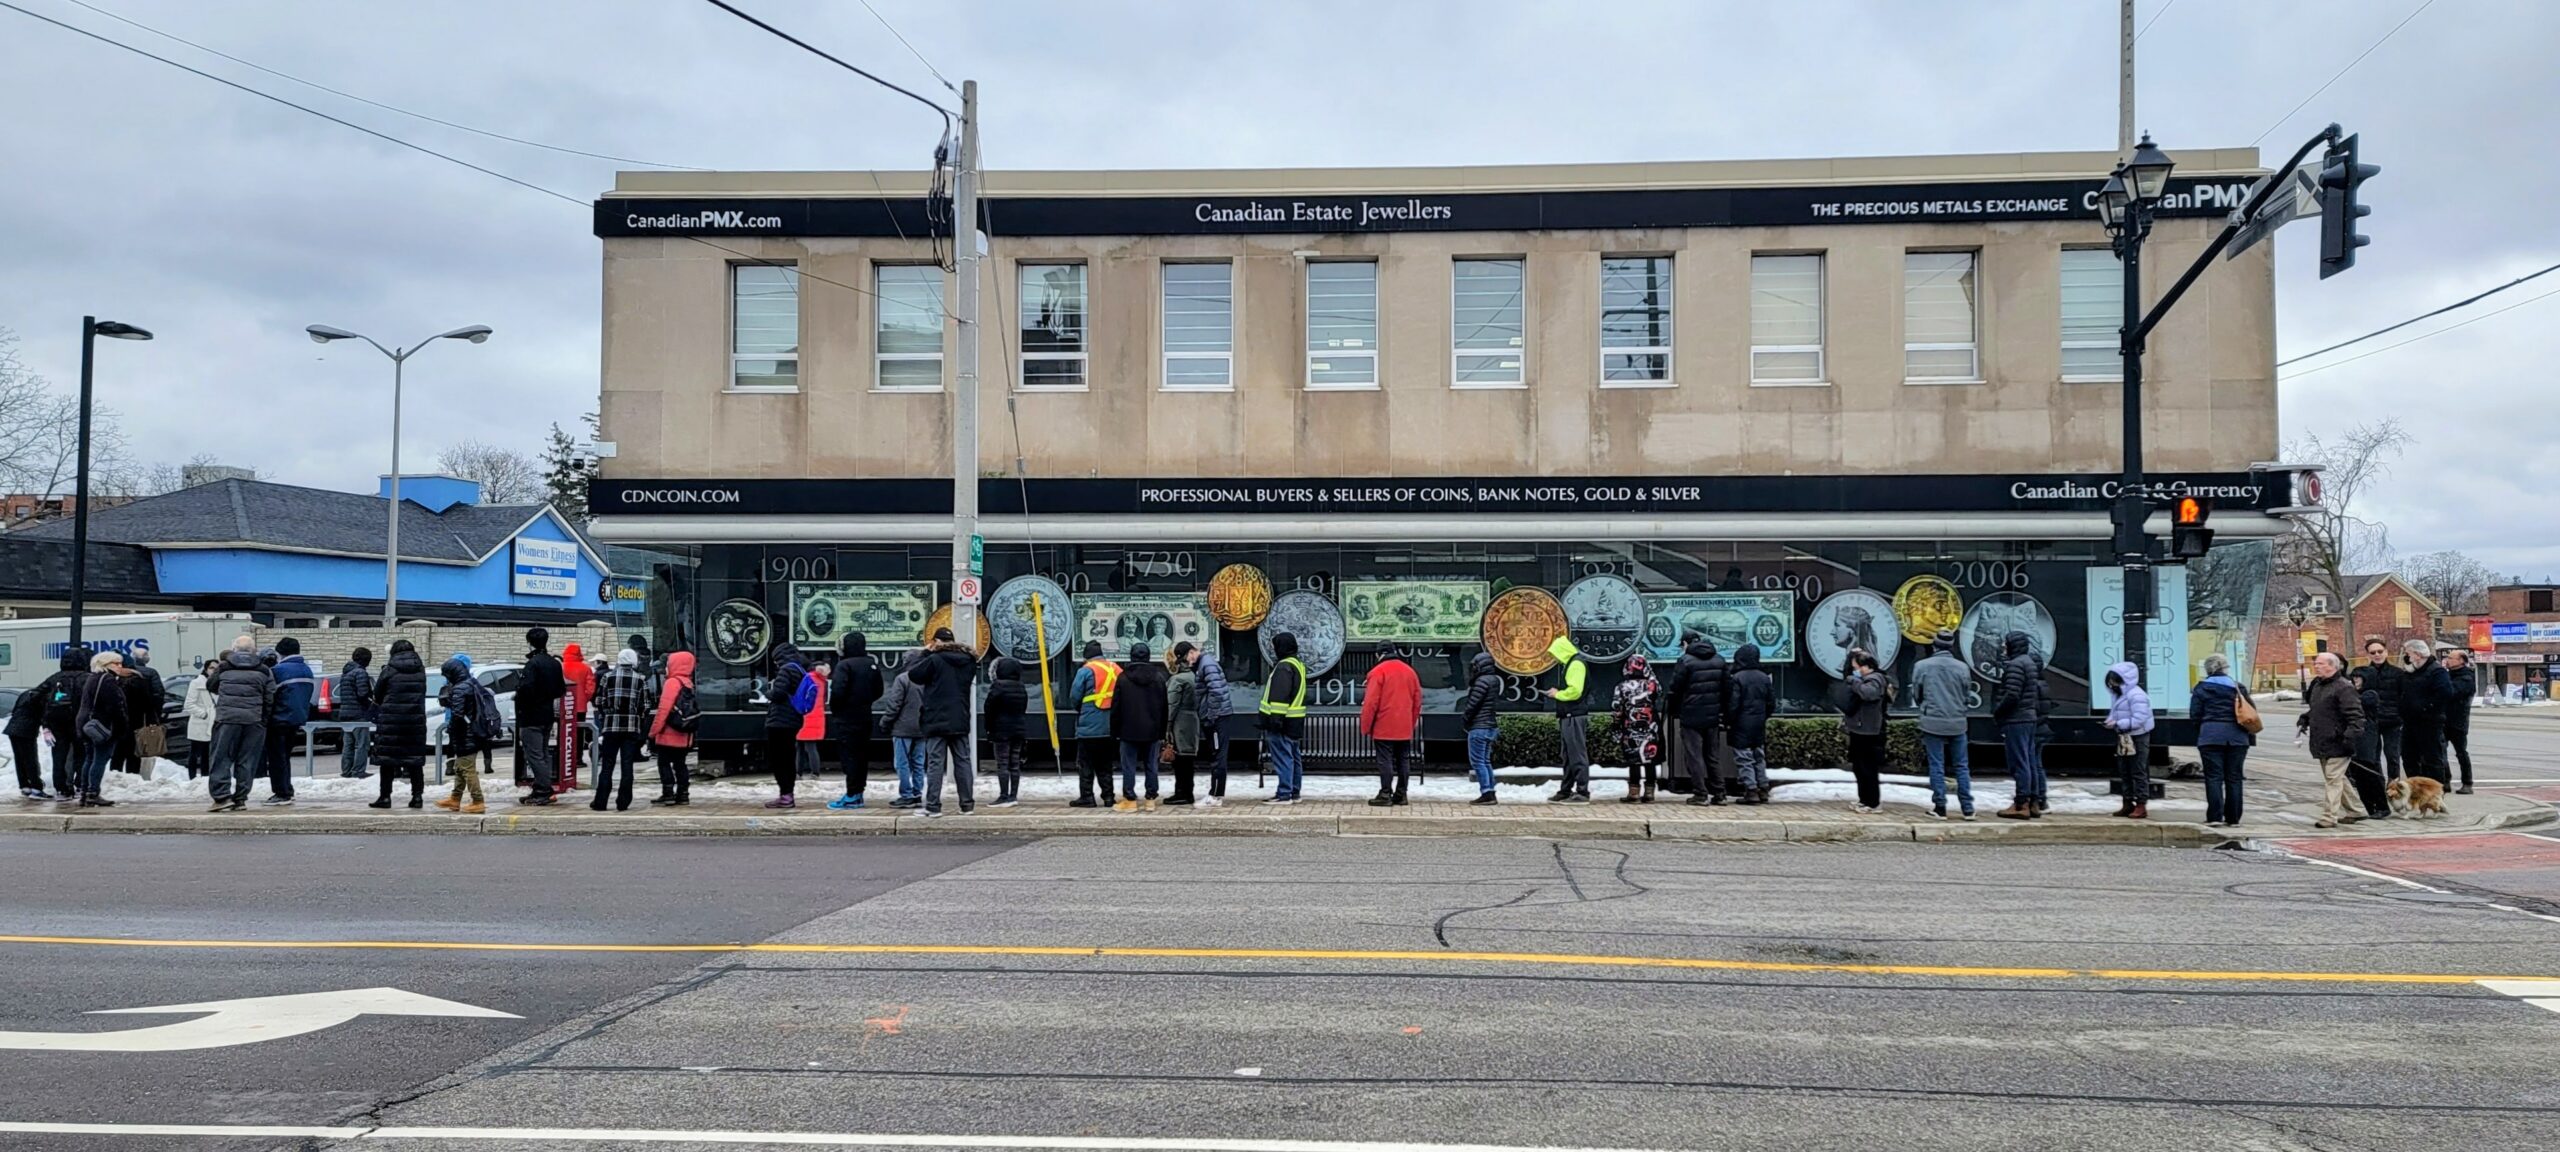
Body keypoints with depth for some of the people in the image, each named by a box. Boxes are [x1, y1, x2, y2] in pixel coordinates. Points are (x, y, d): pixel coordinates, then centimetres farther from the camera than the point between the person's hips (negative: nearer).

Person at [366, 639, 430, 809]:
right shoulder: (420, 669, 4)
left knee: (387, 758, 4)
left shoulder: (390, 669, -6)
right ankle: (417, 796, 7)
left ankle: (385, 797, 4)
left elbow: (377, 695, 2)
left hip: (391, 720, -3)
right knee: (415, 759, 8)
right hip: (415, 720, 3)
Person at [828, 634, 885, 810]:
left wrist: (833, 707, -4)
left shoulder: (844, 665, -15)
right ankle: (859, 792, 17)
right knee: (862, 755, 12)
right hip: (865, 716, 7)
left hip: (847, 718, -7)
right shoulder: (872, 665, 8)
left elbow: (838, 691, -21)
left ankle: (852, 796, -5)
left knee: (848, 756, -4)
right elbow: (878, 691, 14)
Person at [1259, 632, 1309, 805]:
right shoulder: (1298, 665, 17)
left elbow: (1279, 696, -23)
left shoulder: (1284, 667, -15)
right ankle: (1293, 793, 19)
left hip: (1282, 721, -10)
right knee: (1292, 757, 14)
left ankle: (1284, 794, -10)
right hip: (1295, 721, 10)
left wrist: (1276, 718, -25)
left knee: (1282, 758, -9)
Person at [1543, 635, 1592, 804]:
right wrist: (1556, 694, 5)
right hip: (1568, 717, 11)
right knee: (1568, 756, 14)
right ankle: (1565, 791, 19)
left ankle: (1582, 792, -7)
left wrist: (1557, 694, -8)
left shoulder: (1576, 664, -12)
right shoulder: (1567, 664, 19)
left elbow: (1575, 690, -22)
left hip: (1575, 717, -11)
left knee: (1578, 755, -8)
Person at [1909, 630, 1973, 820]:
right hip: (1957, 723, 1)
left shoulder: (1921, 666, -8)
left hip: (1932, 722, -1)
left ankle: (1940, 807, 5)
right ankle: (1967, 807, 11)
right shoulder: (1962, 667, -4)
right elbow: (1967, 694, 6)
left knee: (1937, 766, 5)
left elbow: (1916, 695, 1)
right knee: (1962, 766, 10)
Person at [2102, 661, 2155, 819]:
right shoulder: (2120, 695, 13)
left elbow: (2138, 720, -24)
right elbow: (2116, 714, 22)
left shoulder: (2136, 695, -17)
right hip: (2124, 739, 10)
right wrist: (2111, 722, 0)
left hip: (2137, 739, -10)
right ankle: (2127, 803, 21)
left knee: (2139, 773, -5)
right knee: (2124, 773, 13)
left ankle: (2141, 806, -2)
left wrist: (2118, 724, -24)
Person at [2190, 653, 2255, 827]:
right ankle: (2233, 818, 8)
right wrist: (2250, 736, 14)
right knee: (2234, 778, 7)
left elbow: (2195, 713, -3)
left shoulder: (2202, 688, 0)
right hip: (2236, 737, 2)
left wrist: (2200, 731, 13)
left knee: (2214, 777, -2)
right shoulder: (2238, 687, 7)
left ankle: (2215, 817, -9)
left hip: (2210, 736, -2)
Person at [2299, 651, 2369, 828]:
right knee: (2339, 779, 18)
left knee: (2333, 779, -9)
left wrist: (2350, 735, -27)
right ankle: (2354, 811, 30)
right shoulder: (2317, 685, 15)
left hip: (2337, 744, -10)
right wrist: (2305, 719, 13)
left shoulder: (2344, 687, -14)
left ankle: (2329, 817, -9)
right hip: (2321, 743, 10)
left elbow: (2355, 715, -19)